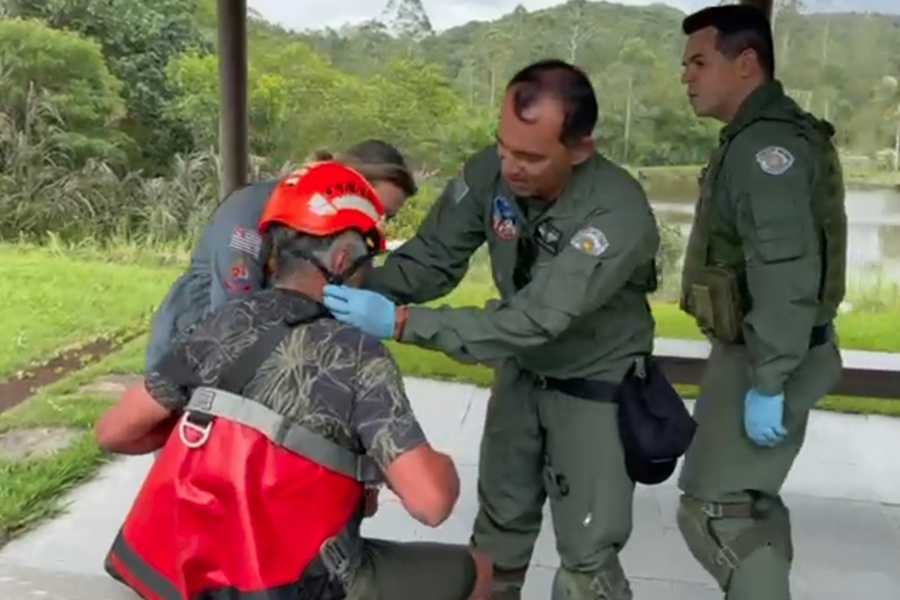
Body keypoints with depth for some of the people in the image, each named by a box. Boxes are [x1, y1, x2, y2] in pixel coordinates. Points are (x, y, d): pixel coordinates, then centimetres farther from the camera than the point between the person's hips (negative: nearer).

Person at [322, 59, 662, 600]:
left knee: (587, 554, 2)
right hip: (520, 373, 5)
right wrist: (362, 286, -31)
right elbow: (431, 258, -11)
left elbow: (533, 321, -40)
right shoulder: (490, 172, -19)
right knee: (499, 523, 20)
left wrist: (399, 322, -45)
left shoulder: (618, 213, -35)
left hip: (595, 387, -5)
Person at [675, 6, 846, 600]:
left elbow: (787, 275, -28)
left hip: (766, 358, -11)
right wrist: (759, 369, 19)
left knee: (716, 510, -7)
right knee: (747, 498, 22)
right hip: (753, 350, 11)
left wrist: (767, 381, -27)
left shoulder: (767, 145, -19)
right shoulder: (758, 138, 13)